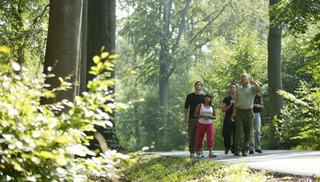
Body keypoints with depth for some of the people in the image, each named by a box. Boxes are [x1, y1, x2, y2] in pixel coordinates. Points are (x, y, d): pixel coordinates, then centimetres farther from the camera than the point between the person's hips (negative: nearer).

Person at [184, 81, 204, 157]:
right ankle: (192, 152, 3)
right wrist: (186, 117, 0)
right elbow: (186, 107, 9)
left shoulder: (203, 97, 11)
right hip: (192, 118, 0)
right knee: (191, 135, -2)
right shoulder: (190, 96, 10)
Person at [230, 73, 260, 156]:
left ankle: (245, 150, 8)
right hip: (239, 112, 2)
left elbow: (258, 87, -20)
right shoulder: (238, 90, 18)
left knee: (247, 133, 1)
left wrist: (252, 80, -15)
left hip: (249, 112, -2)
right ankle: (236, 149, -7)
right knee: (239, 131, -10)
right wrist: (233, 114, 16)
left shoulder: (252, 88, 6)